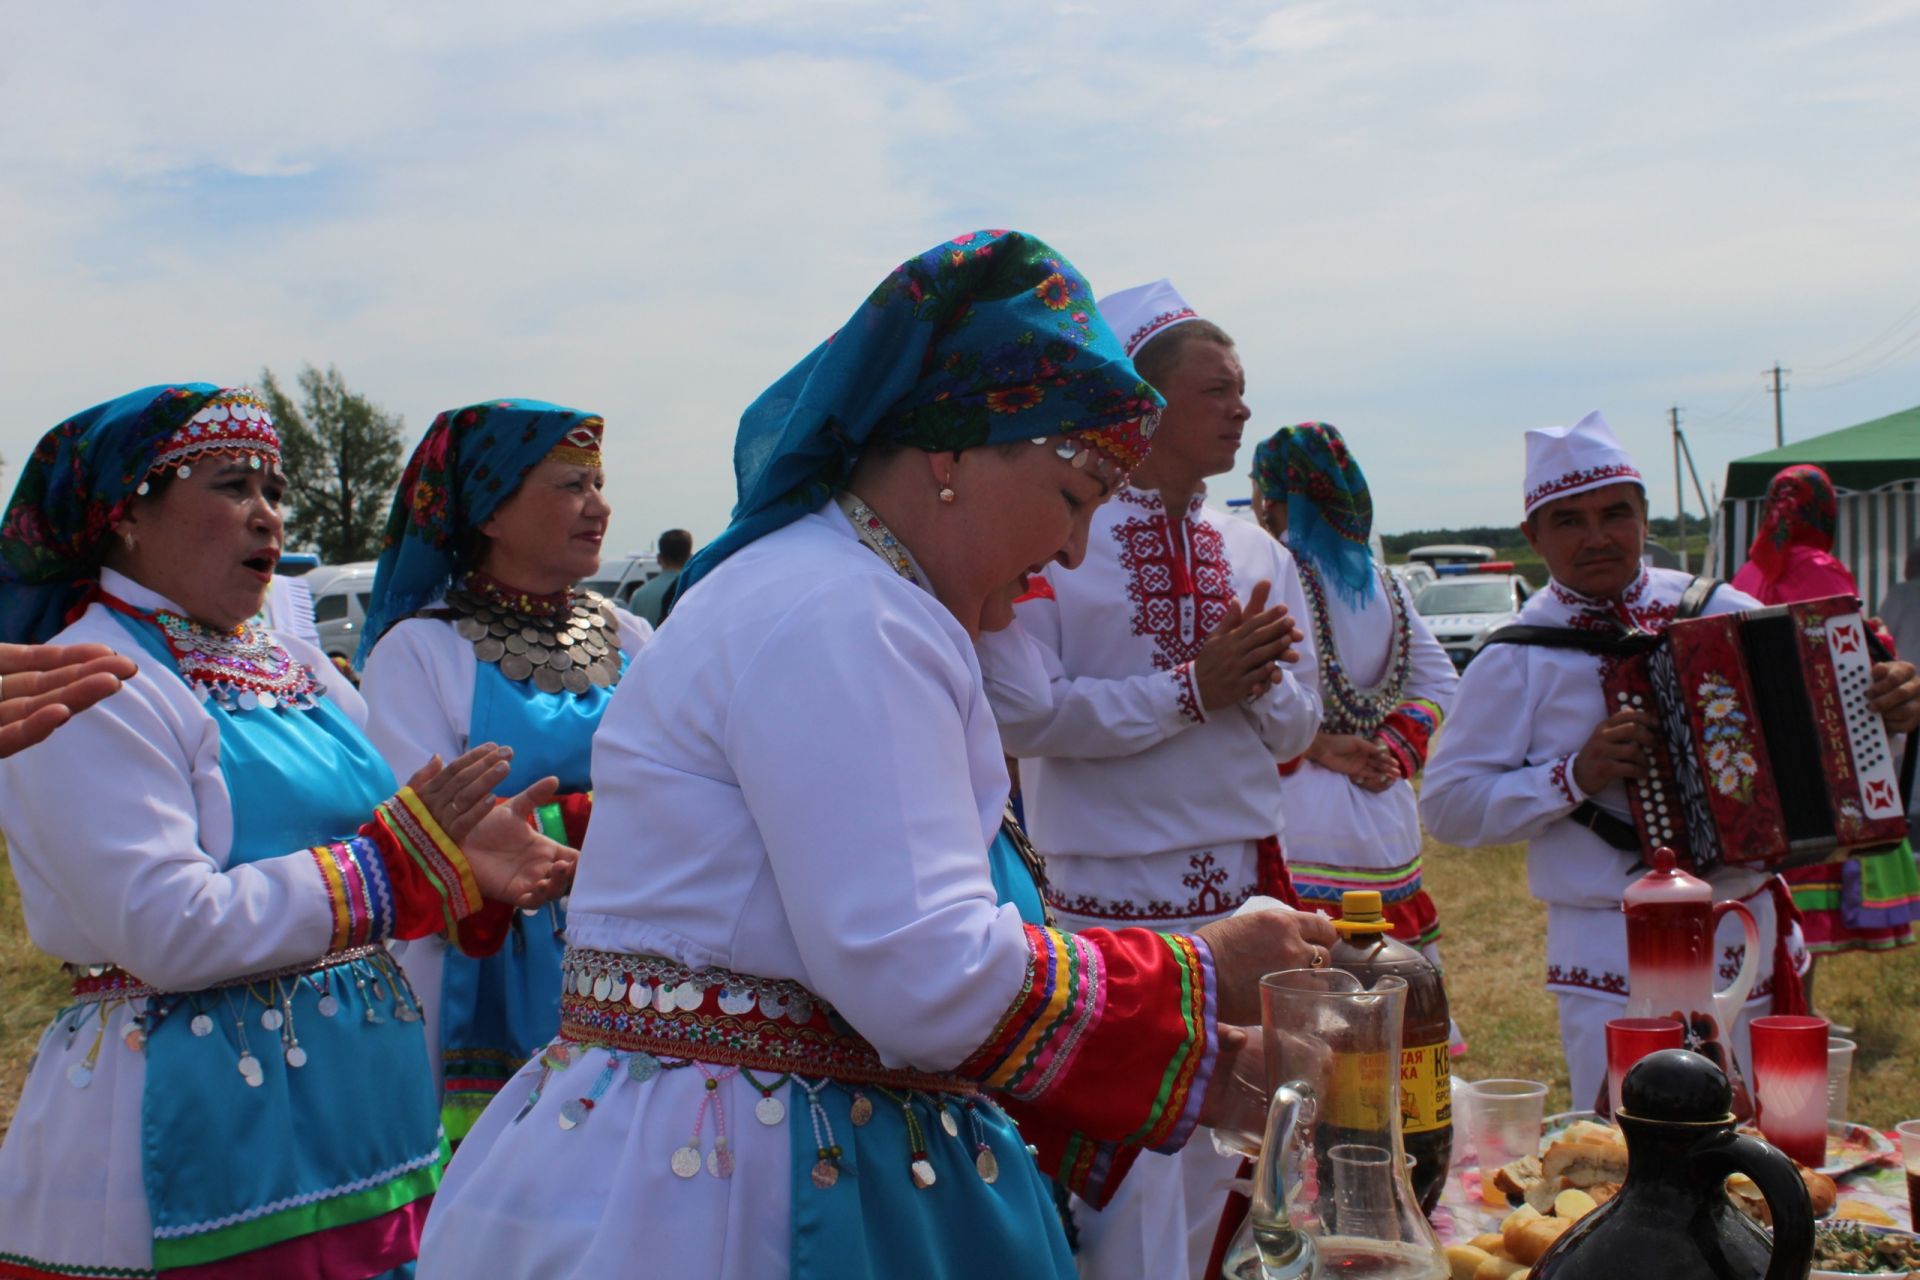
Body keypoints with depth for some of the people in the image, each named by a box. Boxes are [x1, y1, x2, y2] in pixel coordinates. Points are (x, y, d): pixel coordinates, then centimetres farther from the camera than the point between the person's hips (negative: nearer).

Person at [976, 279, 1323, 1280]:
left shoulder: (1256, 551, 11)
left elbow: (1296, 725, 14)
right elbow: (1019, 712, -17)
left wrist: (1254, 680, -9)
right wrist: (1191, 685, -17)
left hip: (1246, 885, 7)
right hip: (1116, 895, -6)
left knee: (1213, 1161, 15)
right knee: (1130, 1159, -4)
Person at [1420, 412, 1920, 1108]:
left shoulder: (1722, 612, 3)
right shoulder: (1518, 657, -5)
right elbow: (1447, 802, -7)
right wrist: (1575, 777, -17)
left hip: (1746, 931, 4)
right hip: (1611, 955, -3)